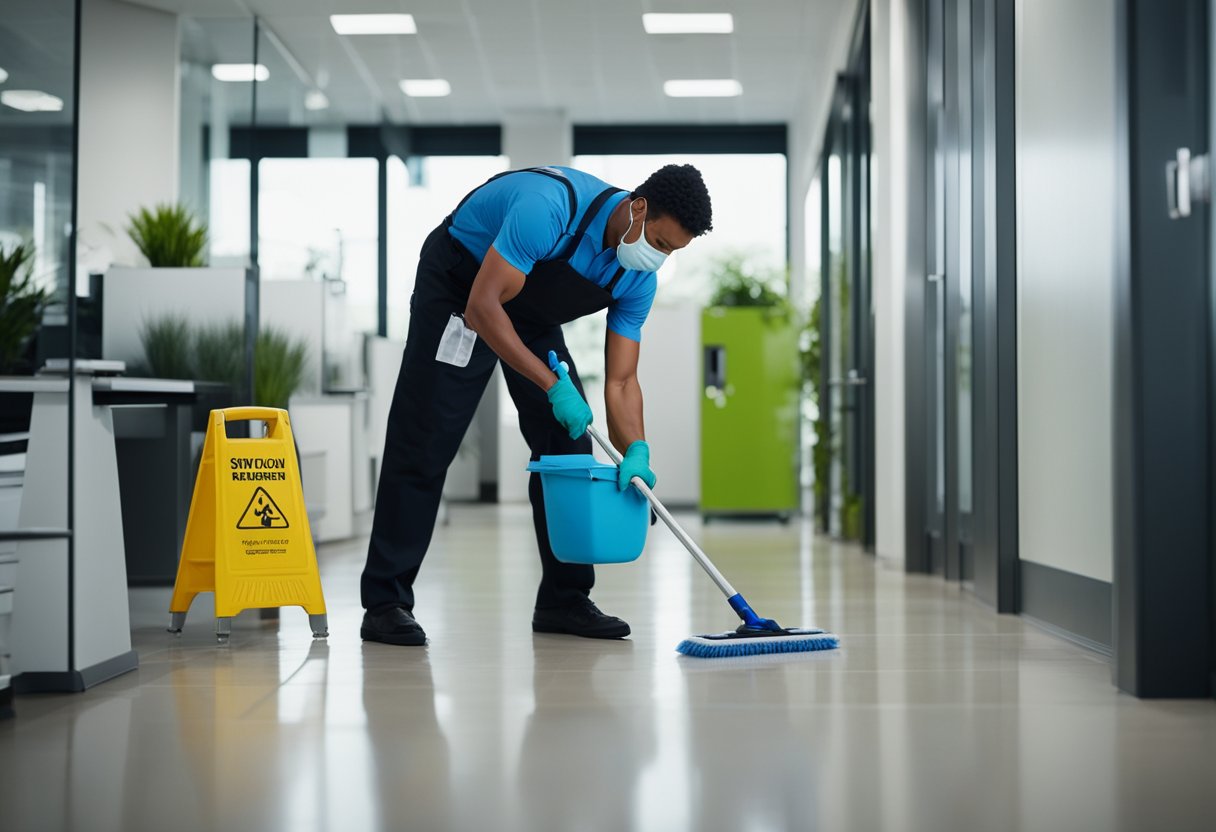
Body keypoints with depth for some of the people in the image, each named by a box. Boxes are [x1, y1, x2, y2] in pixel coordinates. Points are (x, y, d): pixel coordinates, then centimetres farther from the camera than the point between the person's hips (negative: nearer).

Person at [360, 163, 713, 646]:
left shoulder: (638, 279, -14)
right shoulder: (551, 206, -36)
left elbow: (621, 380, -10)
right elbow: (483, 307, -36)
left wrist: (636, 453, -28)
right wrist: (552, 384, -38)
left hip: (533, 315, 7)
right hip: (457, 292, -7)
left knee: (569, 443, -1)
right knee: (424, 445, -11)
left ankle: (563, 600, 8)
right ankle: (385, 604, -6)